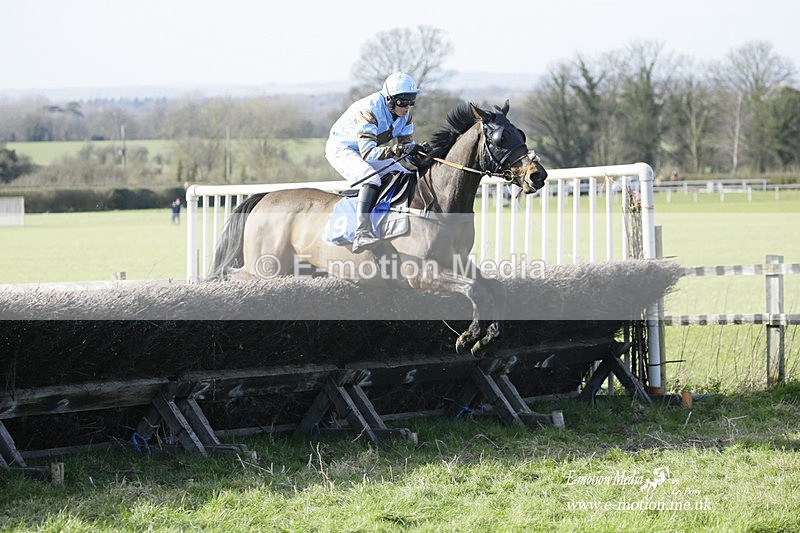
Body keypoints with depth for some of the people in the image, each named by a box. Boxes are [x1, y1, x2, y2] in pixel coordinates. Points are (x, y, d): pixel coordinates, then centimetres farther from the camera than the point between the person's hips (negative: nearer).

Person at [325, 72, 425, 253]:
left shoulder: (404, 114, -8)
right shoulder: (369, 110, -32)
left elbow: (407, 143, -3)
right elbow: (368, 152, -39)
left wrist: (419, 151, -26)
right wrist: (398, 150, -52)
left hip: (367, 150, 9)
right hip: (342, 148, -9)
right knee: (372, 179, -34)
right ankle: (362, 234, -46)